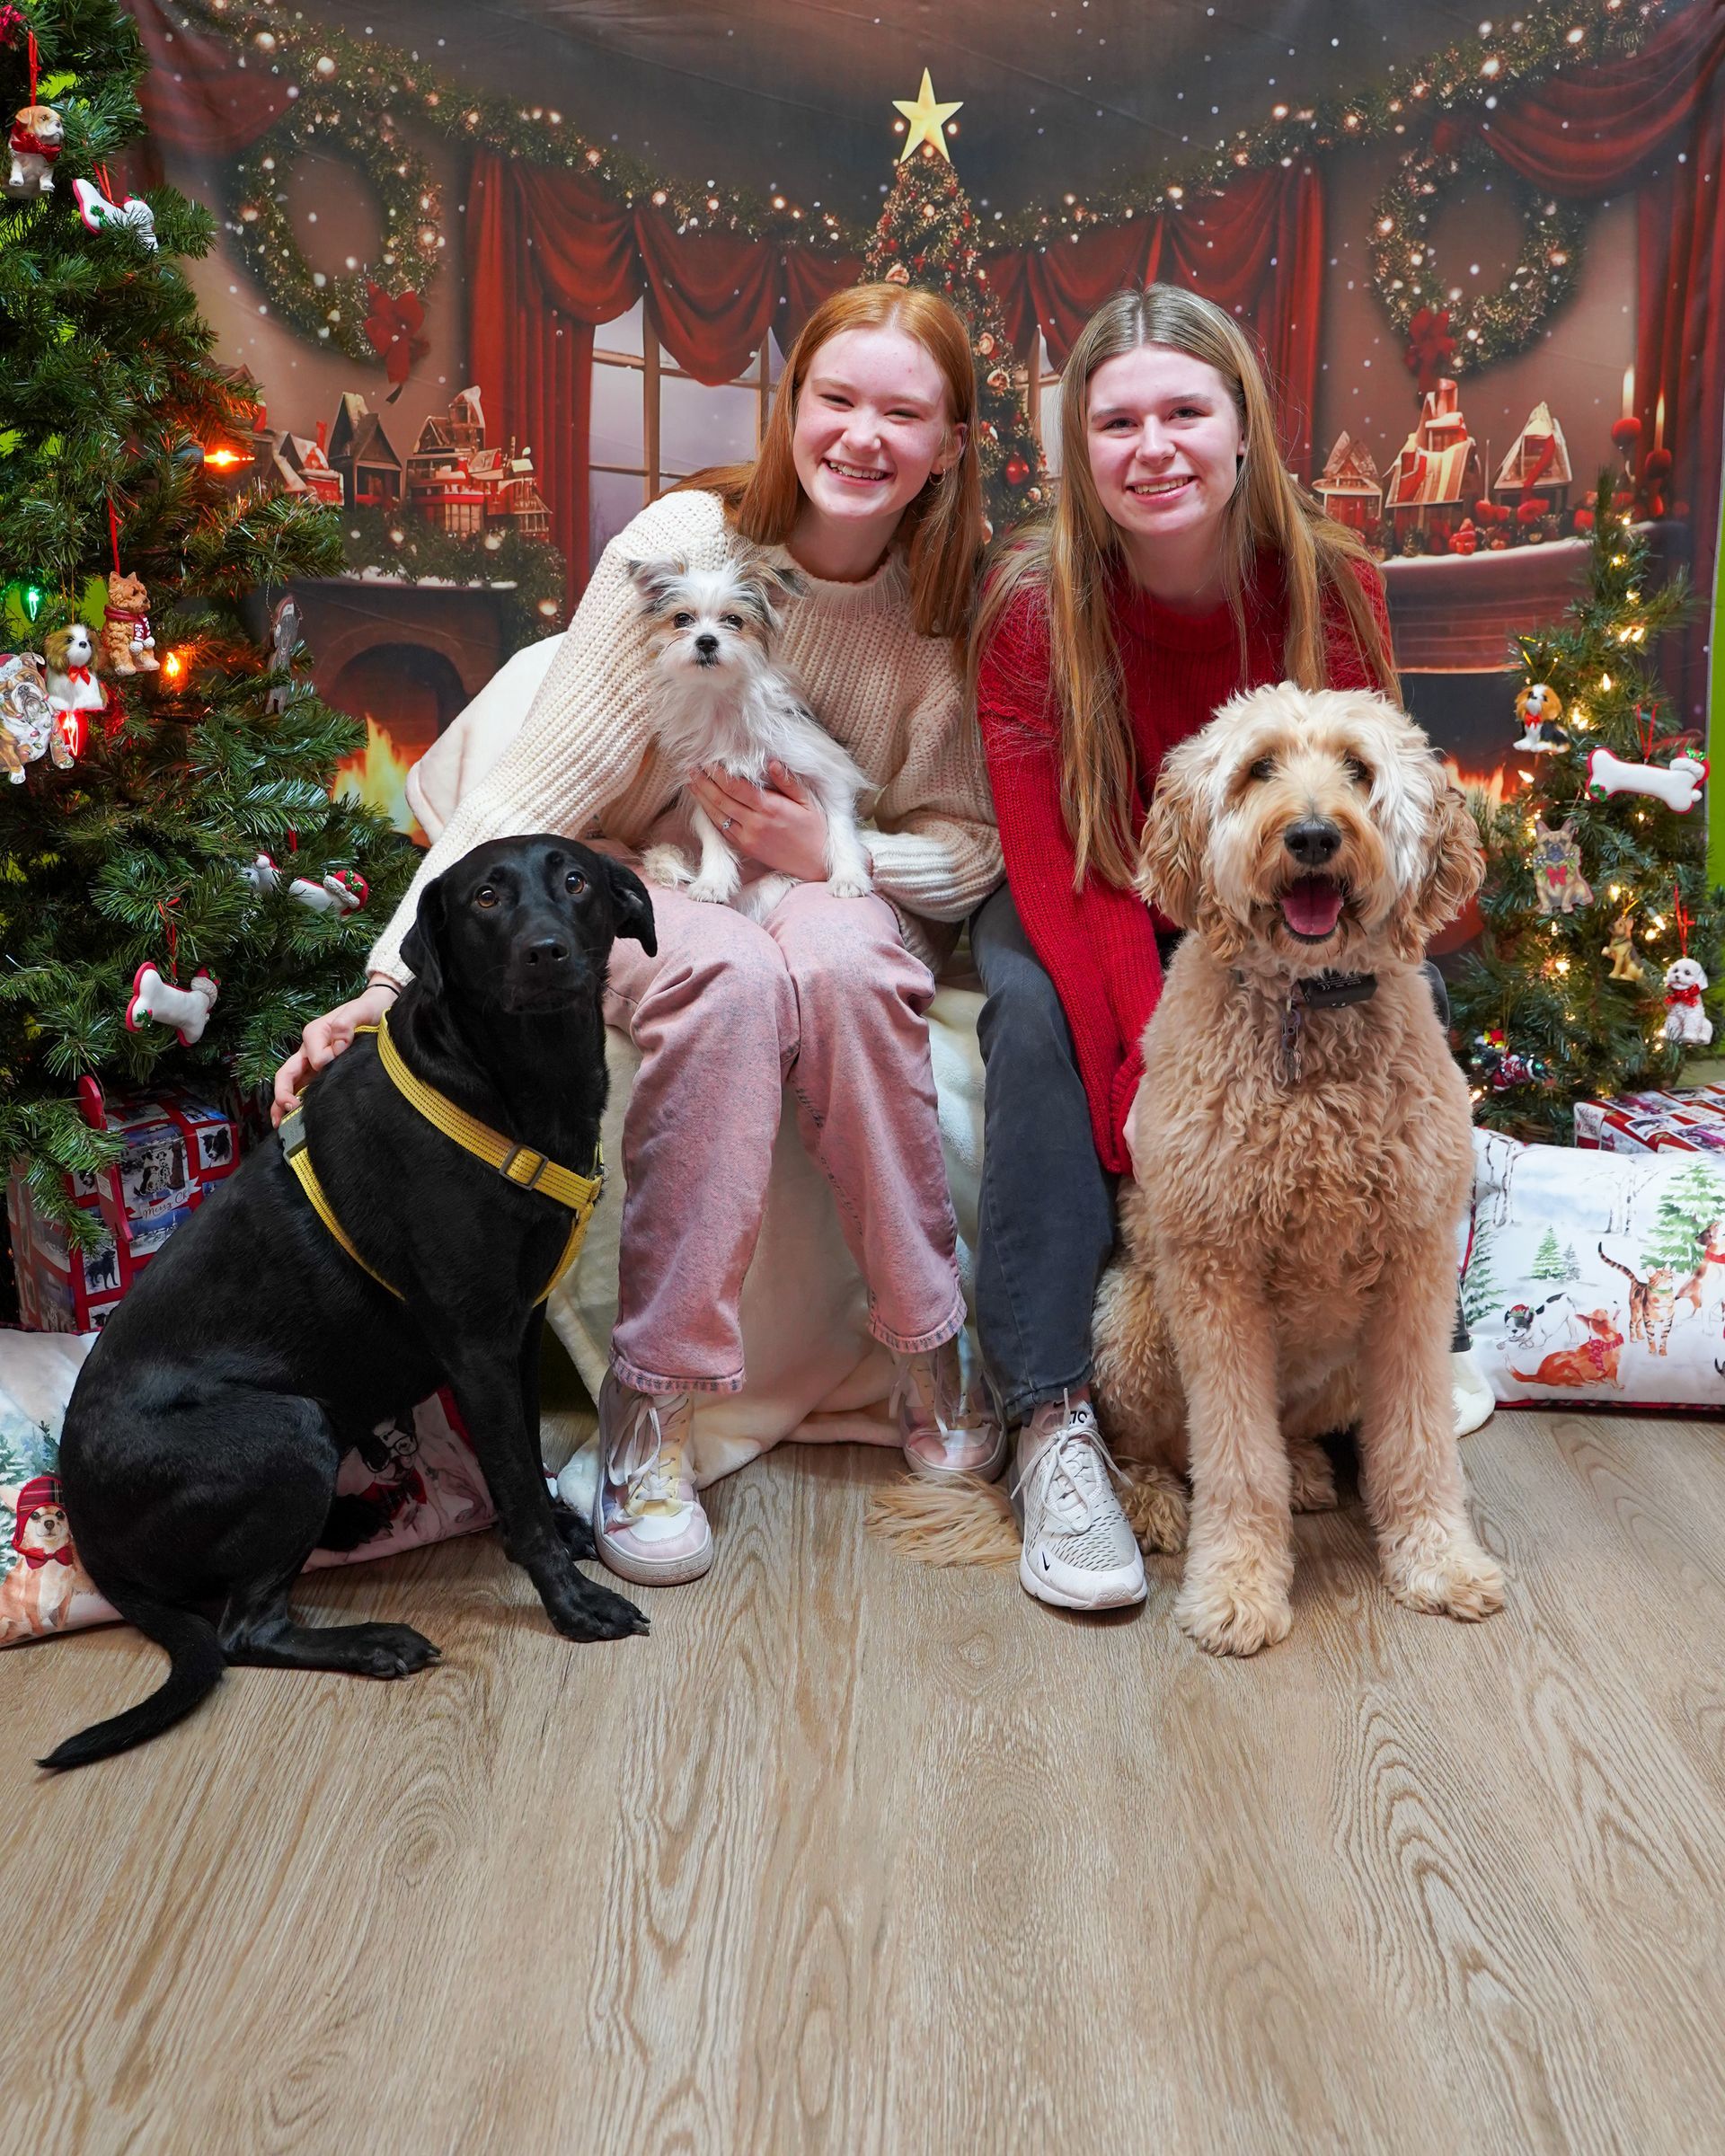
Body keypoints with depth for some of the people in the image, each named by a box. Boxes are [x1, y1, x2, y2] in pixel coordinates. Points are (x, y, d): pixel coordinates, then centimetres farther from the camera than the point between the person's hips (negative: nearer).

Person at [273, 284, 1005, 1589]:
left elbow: (975, 845, 0)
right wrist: (402, 978, -28)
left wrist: (836, 856, -21)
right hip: (644, 892, -1)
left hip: (848, 900, 2)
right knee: (728, 975, -36)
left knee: (840, 961, -34)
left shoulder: (958, 600, -7)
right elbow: (536, 788, -18)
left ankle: (930, 1352, -18)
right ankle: (652, 1401, -25)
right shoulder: (684, 544, -14)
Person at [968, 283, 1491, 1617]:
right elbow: (1059, 864, -23)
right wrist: (1152, 1053, -38)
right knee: (1036, 1009, -32)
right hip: (1094, 921, -1)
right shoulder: (1035, 605, -18)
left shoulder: (1334, 587, -14)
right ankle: (1052, 1422, -29)